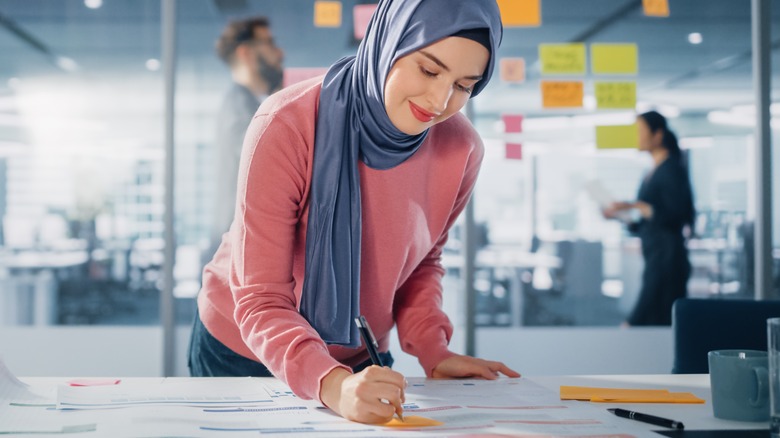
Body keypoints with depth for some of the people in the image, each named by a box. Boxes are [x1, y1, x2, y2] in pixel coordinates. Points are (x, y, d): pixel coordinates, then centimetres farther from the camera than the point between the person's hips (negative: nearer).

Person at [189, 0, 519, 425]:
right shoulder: (287, 127, -29)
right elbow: (260, 301, -29)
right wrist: (332, 384, -44)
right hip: (241, 354, -2)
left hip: (359, 362, 3)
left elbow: (422, 263, 2)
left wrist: (432, 351, -13)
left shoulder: (460, 150, -17)